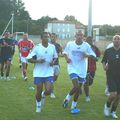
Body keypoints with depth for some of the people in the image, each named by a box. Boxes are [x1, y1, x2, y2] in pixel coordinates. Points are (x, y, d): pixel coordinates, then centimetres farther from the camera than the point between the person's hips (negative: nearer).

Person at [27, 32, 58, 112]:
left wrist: (53, 62, -7)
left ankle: (43, 95, 28)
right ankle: (38, 106, 32)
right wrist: (37, 61, -21)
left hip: (49, 73, 2)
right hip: (38, 73, -1)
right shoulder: (37, 47, -8)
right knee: (39, 91, 5)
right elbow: (29, 59, -6)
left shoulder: (52, 47, -1)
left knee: (48, 91, -9)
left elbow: (55, 57, 14)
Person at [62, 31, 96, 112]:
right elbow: (65, 52, 13)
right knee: (76, 86, -20)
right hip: (73, 68, -2)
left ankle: (74, 105, 29)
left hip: (82, 70, 2)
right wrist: (67, 58, -6)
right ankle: (68, 98, 8)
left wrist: (87, 55, -21)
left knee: (79, 88, 11)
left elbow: (93, 55, -1)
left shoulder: (86, 45, -4)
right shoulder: (70, 44, -3)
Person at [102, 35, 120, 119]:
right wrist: (104, 66, -10)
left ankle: (113, 112, 30)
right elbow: (104, 61, 10)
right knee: (113, 94, -16)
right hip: (111, 76, -2)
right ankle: (107, 106, 15)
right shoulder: (108, 51, -2)